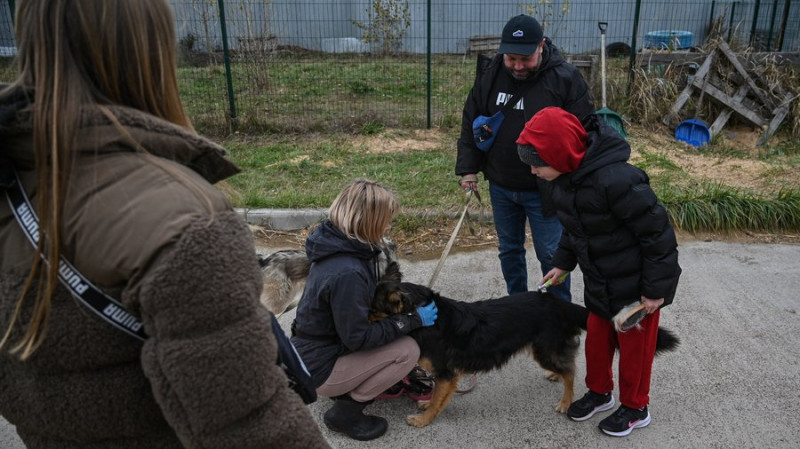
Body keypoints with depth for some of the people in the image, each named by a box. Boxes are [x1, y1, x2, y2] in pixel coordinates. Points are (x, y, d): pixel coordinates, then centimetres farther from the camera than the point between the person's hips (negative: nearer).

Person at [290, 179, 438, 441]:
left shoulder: (339, 243, -4)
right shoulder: (346, 272, -33)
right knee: (408, 350, -16)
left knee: (400, 334, 8)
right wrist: (414, 321, -17)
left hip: (316, 347, 9)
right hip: (319, 368, -9)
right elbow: (358, 338, -25)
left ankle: (347, 387, 13)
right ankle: (345, 412, -3)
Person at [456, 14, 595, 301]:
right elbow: (471, 123, 6)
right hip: (500, 186, 4)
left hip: (545, 189, -4)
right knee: (509, 249, 18)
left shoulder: (566, 79, -14)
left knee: (550, 254, 6)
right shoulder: (489, 76, -3)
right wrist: (468, 168, 2)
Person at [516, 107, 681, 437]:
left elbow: (657, 232, -26)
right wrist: (563, 261, 13)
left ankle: (635, 408, 35)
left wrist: (656, 288, -20)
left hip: (635, 285, -7)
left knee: (633, 346, 12)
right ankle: (599, 392, 43)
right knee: (596, 337, 20)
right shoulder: (567, 176, -7)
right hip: (600, 282, 7)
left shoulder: (616, 179, -35)